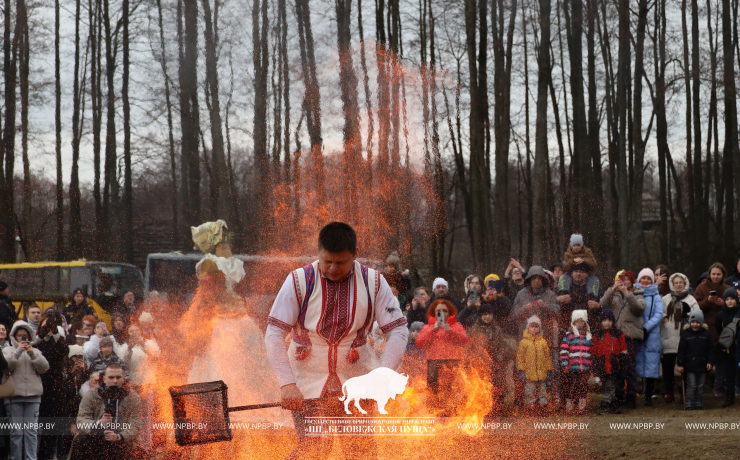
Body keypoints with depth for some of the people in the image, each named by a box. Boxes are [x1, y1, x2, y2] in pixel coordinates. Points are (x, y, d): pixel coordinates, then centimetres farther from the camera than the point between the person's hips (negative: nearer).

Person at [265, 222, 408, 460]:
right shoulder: (299, 281, -9)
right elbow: (274, 334, -10)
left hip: (357, 378, 2)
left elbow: (398, 331, -5)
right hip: (308, 380, -2)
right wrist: (286, 384, -22)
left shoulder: (373, 282, -4)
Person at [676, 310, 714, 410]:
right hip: (690, 365, -2)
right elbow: (681, 350, -1)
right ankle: (688, 404, 2)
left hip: (702, 365, 2)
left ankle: (698, 404, 16)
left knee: (700, 386, 8)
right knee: (691, 386, -3)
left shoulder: (706, 334, 4)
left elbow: (711, 349, 8)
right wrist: (680, 364, -5)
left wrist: (710, 362, -1)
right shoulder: (685, 334, -1)